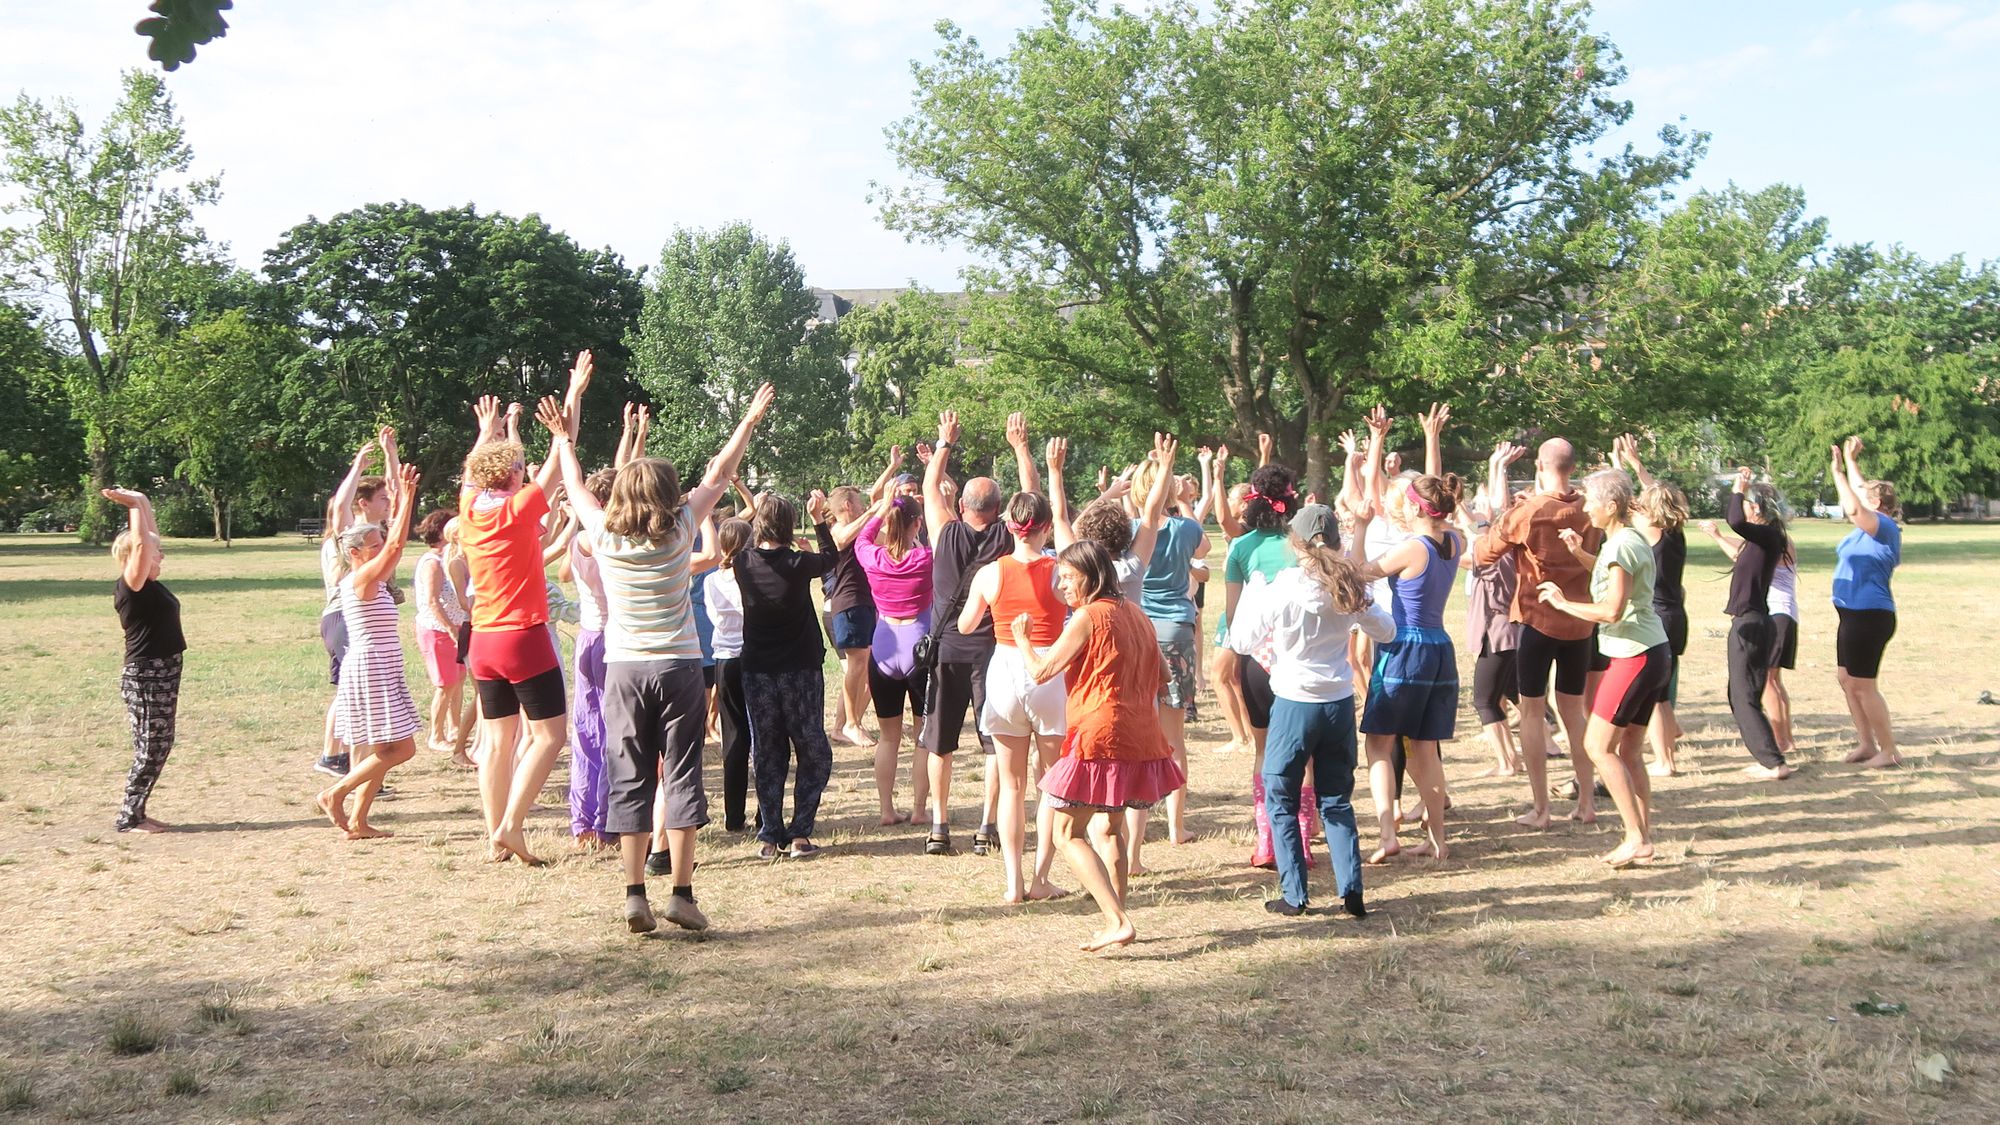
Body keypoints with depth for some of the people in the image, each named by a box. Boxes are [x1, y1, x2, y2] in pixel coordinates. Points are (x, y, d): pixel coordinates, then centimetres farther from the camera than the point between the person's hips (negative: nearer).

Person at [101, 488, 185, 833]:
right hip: (145, 676, -9)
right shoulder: (130, 586, -13)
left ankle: (135, 812, 20)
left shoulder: (149, 584, 10)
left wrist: (140, 502, 8)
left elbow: (150, 538, 17)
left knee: (158, 747, 12)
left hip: (162, 674, 9)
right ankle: (128, 817, 6)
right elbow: (140, 542, -24)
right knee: (150, 749, -3)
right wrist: (133, 505, -14)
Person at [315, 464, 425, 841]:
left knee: (381, 751, 11)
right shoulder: (361, 579, -12)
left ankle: (358, 821, 14)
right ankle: (335, 794, -1)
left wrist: (401, 501, 19)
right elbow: (396, 545, -20)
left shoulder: (370, 581, 13)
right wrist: (407, 499, -18)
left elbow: (393, 543, 21)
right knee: (400, 749, -9)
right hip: (370, 671, -10)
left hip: (379, 673, 10)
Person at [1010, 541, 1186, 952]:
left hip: (1099, 739, -8)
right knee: (1109, 829, 22)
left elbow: (1041, 671, -10)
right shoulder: (1135, 614, 14)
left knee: (1068, 833, -3)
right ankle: (1117, 922, 22)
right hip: (1140, 739, 8)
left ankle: (1118, 922, -14)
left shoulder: (1088, 616, -10)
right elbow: (1162, 674, 23)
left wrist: (1022, 639, 7)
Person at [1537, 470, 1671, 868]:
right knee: (1630, 750, 10)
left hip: (1635, 656, -10)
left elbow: (1612, 610, -24)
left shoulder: (1621, 546, -16)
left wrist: (1562, 602, -13)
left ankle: (1636, 838, -6)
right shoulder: (1631, 540, 14)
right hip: (1654, 654, 10)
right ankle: (1643, 841, 12)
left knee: (1598, 746, -7)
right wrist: (1581, 553, 18)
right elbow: (1615, 576, 35)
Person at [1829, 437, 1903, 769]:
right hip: (1855, 615, 10)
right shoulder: (1871, 527, 11)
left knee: (1862, 685, -7)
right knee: (1848, 682, 14)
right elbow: (1859, 493, 27)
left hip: (1869, 616, -10)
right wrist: (1851, 462, 27)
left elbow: (1853, 508, -31)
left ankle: (1889, 751, -1)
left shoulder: (1885, 527, -14)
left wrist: (1838, 471, -23)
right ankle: (1867, 744, 21)